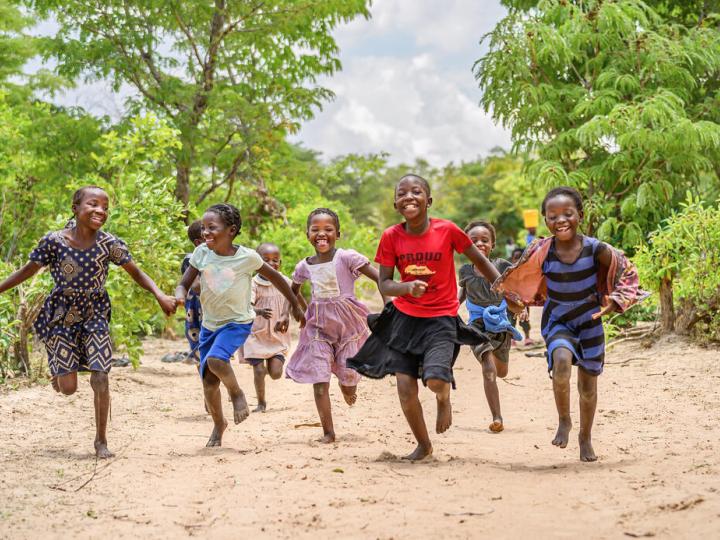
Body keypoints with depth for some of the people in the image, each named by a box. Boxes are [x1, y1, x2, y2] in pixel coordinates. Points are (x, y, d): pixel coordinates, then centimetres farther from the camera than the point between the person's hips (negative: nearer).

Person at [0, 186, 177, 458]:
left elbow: (136, 273, -3)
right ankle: (58, 369, 39)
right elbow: (28, 270, -3)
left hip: (94, 315, 1)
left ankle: (101, 440, 12)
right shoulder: (55, 241, -15)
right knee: (68, 388, 0)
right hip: (62, 314, -1)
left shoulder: (110, 244, -12)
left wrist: (160, 295, -18)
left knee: (100, 380, -6)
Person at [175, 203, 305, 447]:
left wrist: (295, 306, 10)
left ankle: (237, 393, -2)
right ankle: (218, 423, 30)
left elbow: (275, 278, 0)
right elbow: (184, 284, -3)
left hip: (237, 322, -4)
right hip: (209, 324, 4)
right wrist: (179, 297, -28)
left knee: (215, 359, -31)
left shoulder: (247, 257, -15)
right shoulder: (201, 253, -7)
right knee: (209, 382, 4)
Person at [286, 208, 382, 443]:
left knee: (348, 375, 3)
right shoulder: (304, 266, 3)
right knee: (319, 379, -6)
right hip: (319, 325, 3)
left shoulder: (346, 257, -12)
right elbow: (293, 290, 24)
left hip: (347, 322, -3)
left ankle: (348, 387, 43)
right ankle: (328, 432, 1)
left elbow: (379, 278, -17)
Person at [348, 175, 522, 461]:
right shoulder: (391, 237, -6)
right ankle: (423, 445, 24)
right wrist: (408, 287, -26)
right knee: (405, 389, -1)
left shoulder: (447, 230, -10)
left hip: (441, 318, -2)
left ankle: (444, 399, 15)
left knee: (435, 379, -24)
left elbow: (479, 260, 3)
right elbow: (384, 285, -5)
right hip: (404, 317, 2)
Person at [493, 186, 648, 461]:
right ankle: (564, 421, -6)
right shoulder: (542, 252, -19)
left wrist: (615, 302, -14)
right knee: (561, 361, -31)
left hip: (590, 321, 1)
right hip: (557, 321, -1)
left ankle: (585, 437, 36)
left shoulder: (595, 249, -20)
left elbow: (626, 271, -5)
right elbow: (515, 278, -1)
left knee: (588, 383, 11)